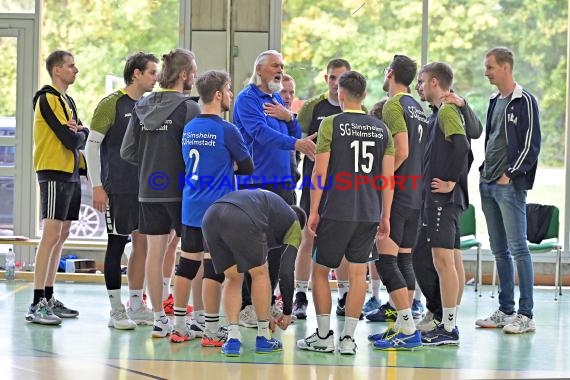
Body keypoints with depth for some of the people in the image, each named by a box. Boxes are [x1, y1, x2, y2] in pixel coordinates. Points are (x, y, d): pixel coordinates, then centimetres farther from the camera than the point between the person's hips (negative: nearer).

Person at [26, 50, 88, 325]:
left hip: (71, 174, 9)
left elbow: (83, 136, 11)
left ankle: (49, 298, 15)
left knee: (61, 237, 10)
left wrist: (77, 133, -9)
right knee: (51, 236, -13)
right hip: (54, 173, -9)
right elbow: (70, 139, -17)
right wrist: (77, 134, 3)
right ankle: (37, 305, -15)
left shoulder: (67, 100, 19)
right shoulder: (48, 99, -10)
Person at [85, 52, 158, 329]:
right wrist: (97, 186, -13)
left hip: (144, 188, 6)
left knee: (142, 243, 7)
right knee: (116, 244, -2)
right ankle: (116, 311, 3)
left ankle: (136, 306, 16)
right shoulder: (112, 104, -8)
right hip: (117, 189, -6)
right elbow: (91, 145, -9)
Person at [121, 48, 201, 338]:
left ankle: (159, 319, 11)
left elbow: (127, 151, 7)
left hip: (149, 191, 6)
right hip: (180, 192, -5)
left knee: (154, 252, 7)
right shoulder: (188, 108, -12)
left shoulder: (141, 107, 6)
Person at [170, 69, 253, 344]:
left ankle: (179, 327, 14)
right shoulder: (226, 130, -12)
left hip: (190, 208, 7)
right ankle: (212, 331, 1)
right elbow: (248, 167, -3)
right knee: (214, 270, -2)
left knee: (186, 267, 10)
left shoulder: (189, 128, 9)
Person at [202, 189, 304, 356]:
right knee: (260, 273, 19)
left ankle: (233, 339, 14)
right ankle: (263, 338, 25)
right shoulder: (293, 224, 27)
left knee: (233, 278, 24)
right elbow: (286, 273, 19)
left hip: (210, 216, 6)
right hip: (240, 220, -6)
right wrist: (287, 311, 32)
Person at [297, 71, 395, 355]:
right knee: (358, 274, 8)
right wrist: (385, 216, 13)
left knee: (320, 271, 10)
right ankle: (348, 338, 6)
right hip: (369, 214, 4)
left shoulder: (331, 125, -5)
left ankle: (323, 336, 10)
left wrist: (314, 211, -2)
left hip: (336, 212, -4)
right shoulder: (381, 128, 7)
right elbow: (388, 176, 7)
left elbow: (320, 172, -8)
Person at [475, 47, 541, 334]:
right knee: (499, 250, 10)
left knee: (518, 248, -9)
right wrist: (485, 174, 12)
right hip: (489, 185, 9)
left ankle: (526, 314, -8)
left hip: (510, 185, -9)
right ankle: (505, 310, 16)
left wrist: (510, 174, -14)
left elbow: (531, 145, -12)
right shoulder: (495, 102, 17)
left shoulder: (524, 101, -8)